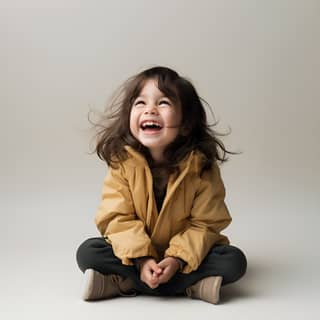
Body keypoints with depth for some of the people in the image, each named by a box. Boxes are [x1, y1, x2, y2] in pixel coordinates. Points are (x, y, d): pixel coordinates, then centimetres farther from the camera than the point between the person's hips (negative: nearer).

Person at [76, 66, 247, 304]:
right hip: (138, 253, 1)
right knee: (87, 252, -21)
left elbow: (205, 223, -15)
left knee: (234, 260, -24)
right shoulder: (122, 162, -15)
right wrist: (141, 259, -28)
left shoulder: (202, 167, -17)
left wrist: (178, 259, -28)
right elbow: (118, 219, -15)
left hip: (185, 254, 0)